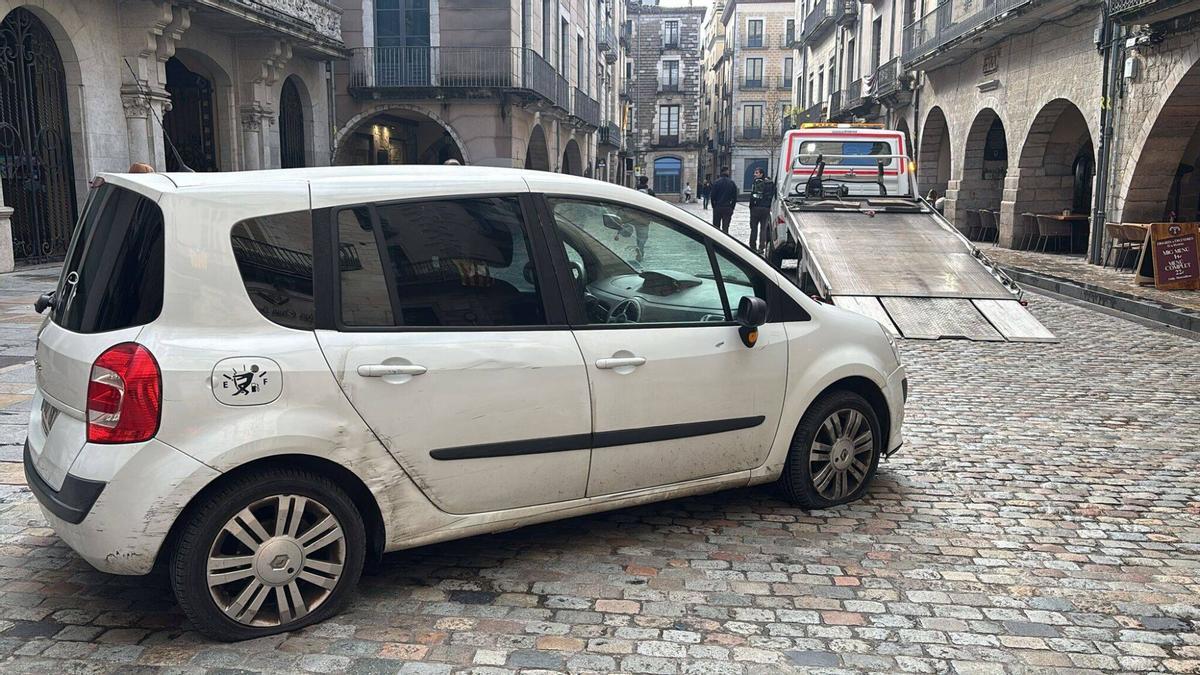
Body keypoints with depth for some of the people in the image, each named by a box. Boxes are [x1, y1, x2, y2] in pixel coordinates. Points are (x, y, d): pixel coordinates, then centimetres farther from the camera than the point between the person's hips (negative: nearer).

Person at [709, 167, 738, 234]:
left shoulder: (716, 182, -5)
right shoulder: (732, 183, -1)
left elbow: (712, 196, -5)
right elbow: (735, 197, 1)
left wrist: (714, 206, 7)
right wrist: (732, 208, 8)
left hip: (717, 207, -1)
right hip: (728, 208, 1)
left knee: (716, 227, 8)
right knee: (725, 227, 2)